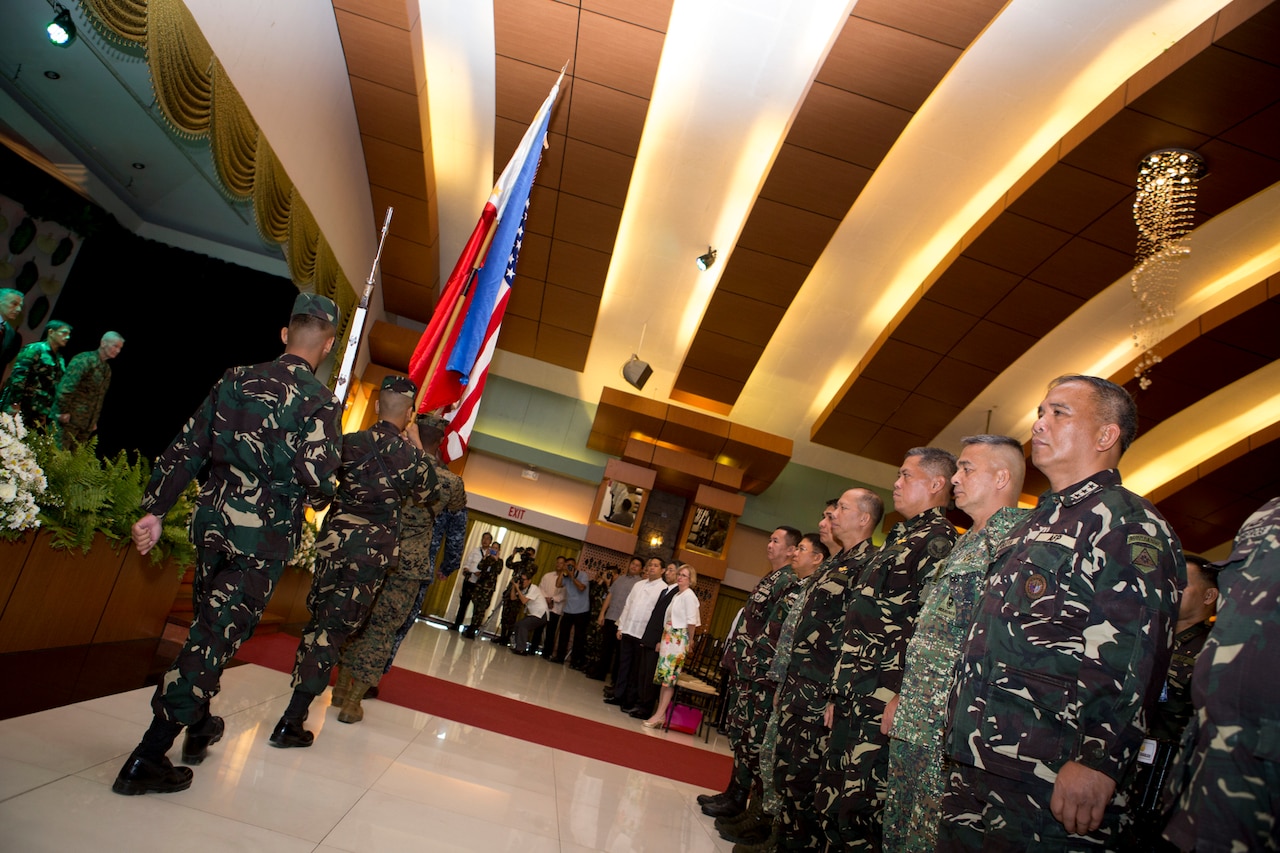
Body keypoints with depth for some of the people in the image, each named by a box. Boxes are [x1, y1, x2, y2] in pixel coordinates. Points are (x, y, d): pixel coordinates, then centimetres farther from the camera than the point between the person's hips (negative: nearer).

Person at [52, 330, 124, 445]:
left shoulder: (107, 369, 16)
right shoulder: (85, 360, -10)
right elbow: (67, 386, -17)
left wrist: (94, 421, 18)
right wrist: (63, 412, -19)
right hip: (69, 419, -7)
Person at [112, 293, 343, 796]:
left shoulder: (235, 380, 5)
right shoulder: (320, 402, -11)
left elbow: (186, 449, 5)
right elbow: (318, 480, -19)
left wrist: (155, 510, 9)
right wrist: (322, 497, 5)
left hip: (212, 522, 6)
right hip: (266, 537, -5)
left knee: (207, 625, 22)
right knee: (217, 635, 1)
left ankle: (199, 726, 39)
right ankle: (148, 758, 3)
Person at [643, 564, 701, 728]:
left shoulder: (689, 596, -9)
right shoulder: (677, 595, 15)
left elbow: (691, 621, -12)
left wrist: (689, 640, -3)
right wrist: (663, 639, 12)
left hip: (678, 639, -8)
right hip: (668, 638, 8)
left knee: (669, 677, -7)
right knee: (664, 677, 7)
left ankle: (660, 715, -6)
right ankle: (661, 713, 11)